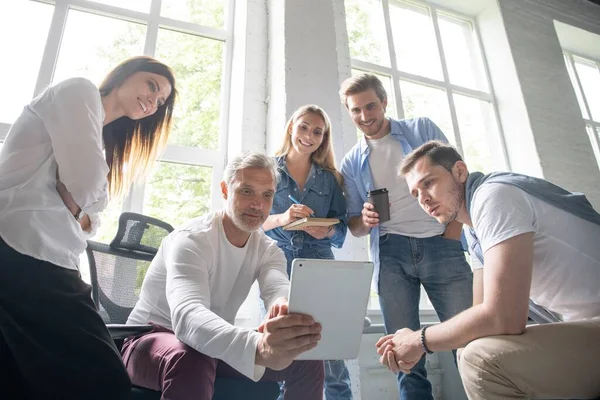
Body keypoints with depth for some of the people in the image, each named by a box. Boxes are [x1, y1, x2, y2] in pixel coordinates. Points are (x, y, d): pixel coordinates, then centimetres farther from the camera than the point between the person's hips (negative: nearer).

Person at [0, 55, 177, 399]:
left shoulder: (101, 143, 30)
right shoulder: (79, 91, 4)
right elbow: (85, 183, -11)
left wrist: (83, 216, 0)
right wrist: (81, 200, 9)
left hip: (49, 259, 9)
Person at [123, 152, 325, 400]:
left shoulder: (267, 249, -6)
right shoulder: (191, 240, -26)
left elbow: (279, 290, -27)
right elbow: (188, 317, -44)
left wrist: (284, 308, -55)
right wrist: (258, 347, -64)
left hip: (215, 344, 6)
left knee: (307, 359, -7)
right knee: (191, 361, -41)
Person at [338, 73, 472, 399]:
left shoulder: (422, 129, 12)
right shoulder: (352, 162, 15)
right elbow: (355, 227, 14)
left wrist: (452, 235, -5)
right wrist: (365, 220, -10)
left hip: (439, 245, -1)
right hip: (390, 252, 2)